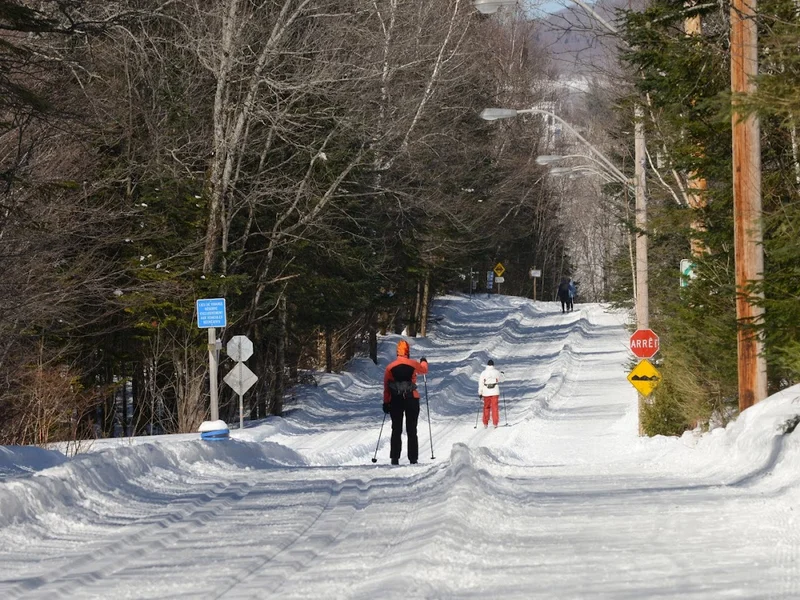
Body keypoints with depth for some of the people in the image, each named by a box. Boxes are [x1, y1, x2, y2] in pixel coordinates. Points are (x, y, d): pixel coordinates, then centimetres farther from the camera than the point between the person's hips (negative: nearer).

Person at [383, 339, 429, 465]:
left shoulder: (390, 367, -3)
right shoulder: (413, 365, -3)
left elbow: (386, 386, -1)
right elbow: (424, 369, 20)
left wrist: (386, 402, 6)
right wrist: (424, 361, 42)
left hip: (395, 400, 1)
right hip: (412, 399, -1)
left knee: (396, 430, 7)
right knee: (412, 430, 6)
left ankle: (395, 458, 0)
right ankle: (413, 458, 3)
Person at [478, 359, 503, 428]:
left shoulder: (483, 373, -6)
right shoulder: (496, 372, -5)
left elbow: (480, 383, -4)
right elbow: (501, 379, 15)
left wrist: (480, 393, 4)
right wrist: (501, 374, 37)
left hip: (486, 393, 1)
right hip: (495, 392, -1)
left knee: (486, 407, 13)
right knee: (495, 407, 4)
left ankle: (485, 423, 14)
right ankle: (495, 423, -2)